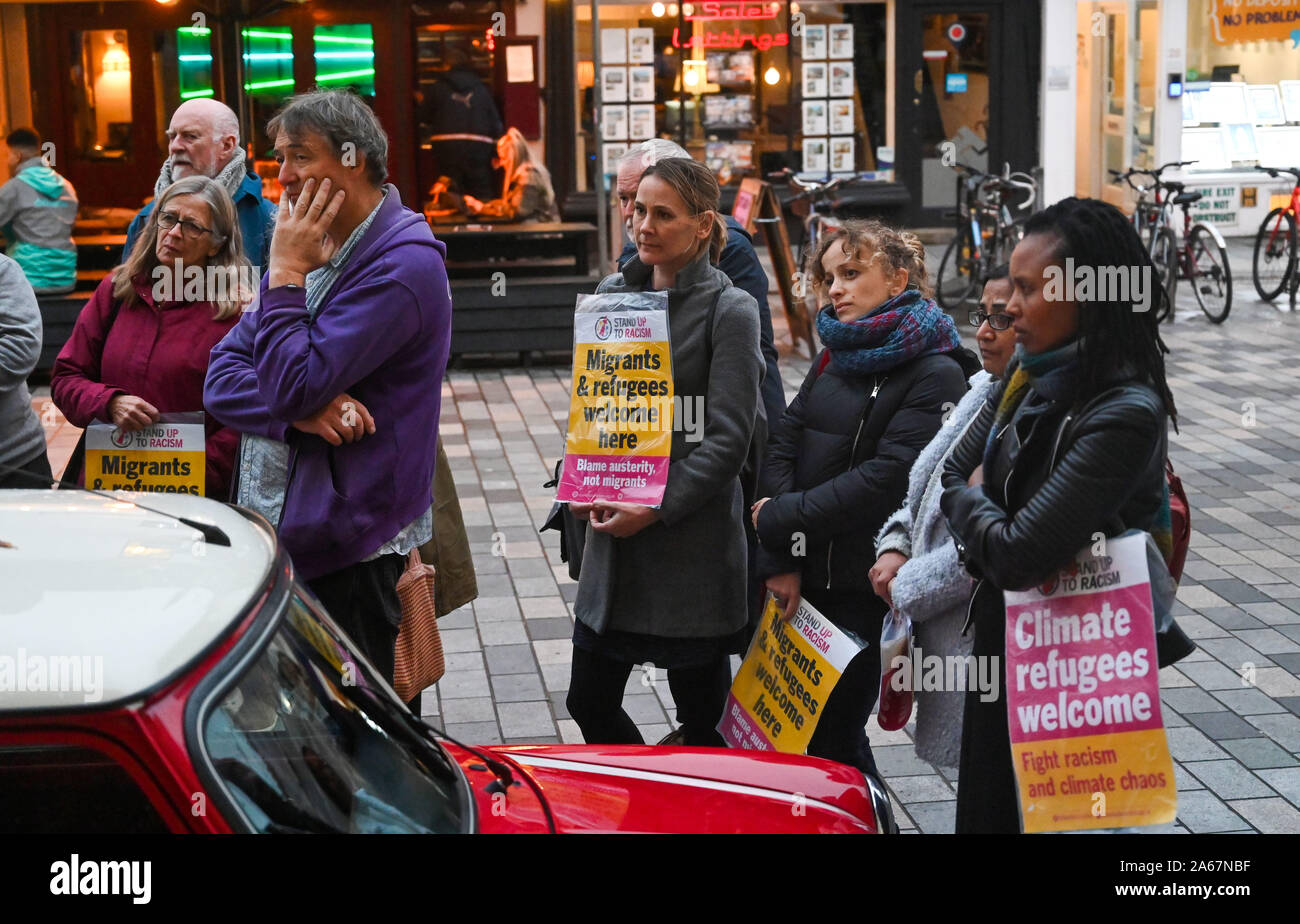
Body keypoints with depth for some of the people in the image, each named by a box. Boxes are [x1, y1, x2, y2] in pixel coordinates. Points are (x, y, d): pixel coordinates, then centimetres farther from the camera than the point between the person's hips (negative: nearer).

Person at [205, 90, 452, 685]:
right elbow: (222, 378, 6)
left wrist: (286, 273, -13)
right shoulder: (315, 247, 12)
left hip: (349, 554, -8)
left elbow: (293, 384, -23)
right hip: (276, 534, 8)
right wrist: (304, 410, -14)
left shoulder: (401, 266, -15)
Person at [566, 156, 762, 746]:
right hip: (613, 532, 6)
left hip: (693, 540, -5)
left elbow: (728, 437, -12)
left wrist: (655, 509, -16)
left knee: (701, 720, 5)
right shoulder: (612, 293, 9)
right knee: (589, 704, 10)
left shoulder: (729, 309, -7)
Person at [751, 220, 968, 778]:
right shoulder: (834, 359, 13)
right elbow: (782, 448, 4)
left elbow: (887, 478, -19)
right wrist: (781, 561, -10)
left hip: (867, 589, -7)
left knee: (831, 736, -3)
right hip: (805, 581, 7)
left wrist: (779, 519, -13)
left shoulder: (935, 373, -9)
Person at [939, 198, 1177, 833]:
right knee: (982, 807, 18)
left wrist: (972, 501, -6)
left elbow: (1016, 554, -28)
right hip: (1000, 638, 8)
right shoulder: (1031, 374, 1)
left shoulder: (1126, 416, -25)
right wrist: (986, 525, -12)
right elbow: (952, 476, 9)